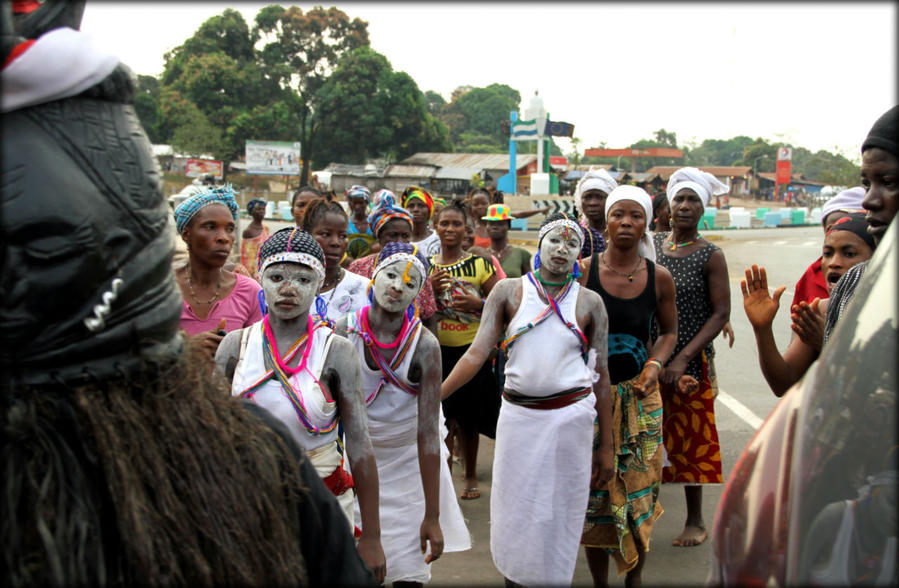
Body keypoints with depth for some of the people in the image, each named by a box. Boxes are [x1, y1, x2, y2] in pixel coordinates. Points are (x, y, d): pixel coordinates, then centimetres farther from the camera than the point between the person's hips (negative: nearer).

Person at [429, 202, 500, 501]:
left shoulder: (480, 264, -1)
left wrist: (479, 303, -16)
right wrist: (430, 289, -11)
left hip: (472, 350, 0)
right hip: (438, 351, 1)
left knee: (469, 418, 11)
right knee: (444, 417, -2)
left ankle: (470, 475, 29)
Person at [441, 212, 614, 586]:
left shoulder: (589, 302, 3)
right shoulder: (508, 291, 2)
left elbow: (601, 376, 4)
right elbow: (477, 352, -4)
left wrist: (606, 446, 4)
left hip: (570, 417, 0)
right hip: (518, 414, 0)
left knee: (559, 514, 6)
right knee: (514, 511, 8)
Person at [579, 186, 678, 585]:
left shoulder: (659, 278, -1)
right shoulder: (582, 272, -6)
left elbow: (669, 331, 13)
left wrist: (655, 364, -5)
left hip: (638, 395, 2)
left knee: (639, 490, 6)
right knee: (594, 490, 4)